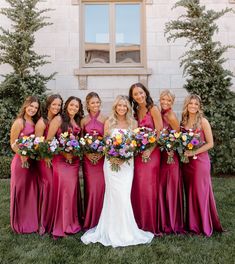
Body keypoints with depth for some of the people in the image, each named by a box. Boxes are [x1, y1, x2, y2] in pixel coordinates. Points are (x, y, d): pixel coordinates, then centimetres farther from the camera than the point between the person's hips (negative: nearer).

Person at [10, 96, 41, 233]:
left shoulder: (35, 122, 10)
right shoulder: (19, 122, -9)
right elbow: (13, 143, -10)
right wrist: (22, 156, -21)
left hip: (33, 161, 7)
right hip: (21, 160, -6)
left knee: (32, 191, 14)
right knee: (20, 191, 5)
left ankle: (31, 221, 28)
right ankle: (20, 224, 19)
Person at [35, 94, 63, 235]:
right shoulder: (42, 122, -9)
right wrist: (46, 157, -15)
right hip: (45, 159, -5)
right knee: (49, 186, -8)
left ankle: (55, 221, 21)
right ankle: (44, 222, 8)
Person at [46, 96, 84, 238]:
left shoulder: (78, 122, 13)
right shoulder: (59, 119, -4)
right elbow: (49, 140, -9)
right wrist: (64, 152, -14)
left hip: (74, 160, 5)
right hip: (61, 159, -5)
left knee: (73, 189, 8)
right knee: (63, 188, -6)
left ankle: (73, 221, 22)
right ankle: (62, 224, 7)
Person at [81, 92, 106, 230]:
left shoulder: (105, 119, 0)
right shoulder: (84, 120, 6)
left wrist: (103, 151, -11)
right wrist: (86, 152, -5)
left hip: (102, 156, -1)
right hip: (88, 157, 1)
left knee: (101, 186, 0)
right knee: (91, 187, 3)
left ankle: (101, 219, 17)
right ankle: (90, 220, 19)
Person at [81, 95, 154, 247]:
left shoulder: (133, 123, 7)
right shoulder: (109, 122, 5)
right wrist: (112, 156, -12)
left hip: (127, 163, 1)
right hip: (111, 161, -1)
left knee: (124, 195, -2)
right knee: (115, 195, -4)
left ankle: (125, 230, 14)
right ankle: (114, 230, 10)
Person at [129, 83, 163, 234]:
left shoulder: (153, 110, -5)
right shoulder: (135, 111, 12)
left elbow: (159, 133, -10)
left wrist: (150, 151, -17)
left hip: (151, 152, -5)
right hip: (138, 153, 5)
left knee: (148, 187, -2)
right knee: (137, 187, 7)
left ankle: (150, 224, 13)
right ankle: (139, 221, 21)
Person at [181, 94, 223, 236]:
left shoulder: (203, 121, -6)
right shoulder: (183, 121, 8)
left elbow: (210, 143, -8)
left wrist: (194, 152, -14)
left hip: (200, 160, -4)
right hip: (186, 161, 5)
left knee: (201, 192, 0)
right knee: (189, 191, 9)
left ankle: (205, 226, 14)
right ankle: (192, 224, 21)